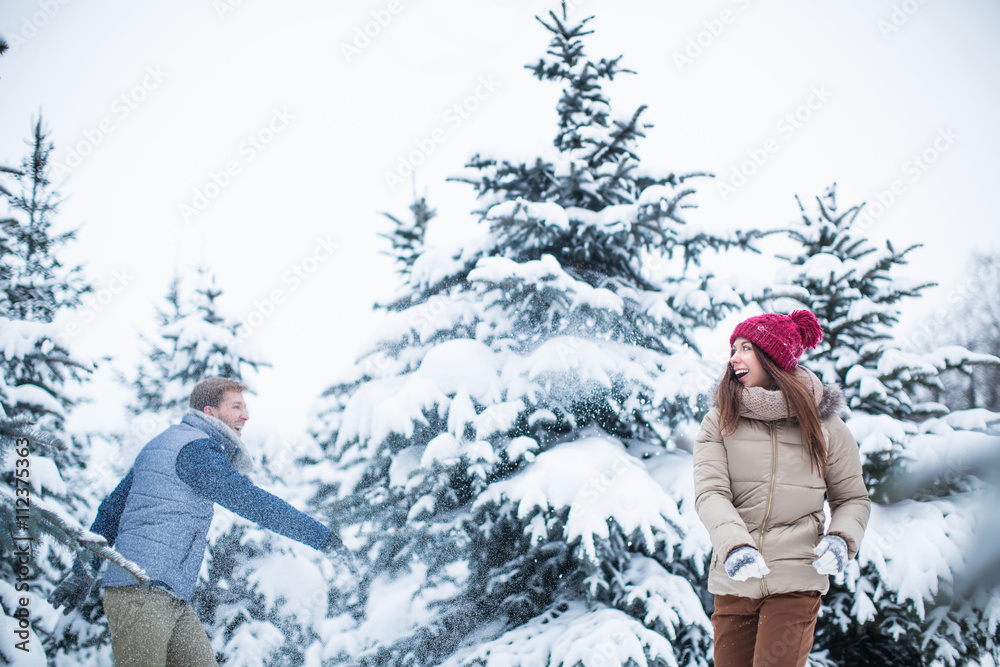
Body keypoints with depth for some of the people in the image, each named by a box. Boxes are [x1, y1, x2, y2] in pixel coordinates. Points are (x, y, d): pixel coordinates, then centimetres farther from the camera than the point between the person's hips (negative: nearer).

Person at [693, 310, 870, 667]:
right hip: (733, 582, 2)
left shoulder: (824, 425, 5)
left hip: (796, 580, -2)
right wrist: (734, 545, -27)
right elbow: (710, 492, -9)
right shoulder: (719, 422, 4)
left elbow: (853, 498, 13)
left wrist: (840, 538, -9)